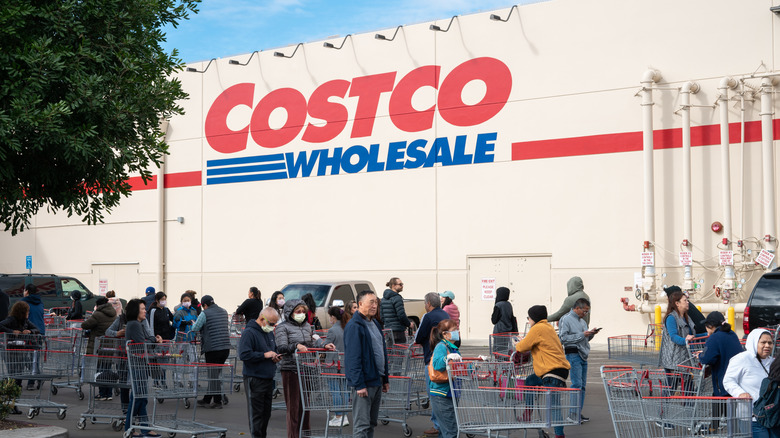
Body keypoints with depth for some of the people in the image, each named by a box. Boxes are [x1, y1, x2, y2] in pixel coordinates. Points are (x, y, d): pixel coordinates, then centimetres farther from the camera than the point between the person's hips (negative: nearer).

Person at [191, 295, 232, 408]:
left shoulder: (204, 314, -7)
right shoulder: (224, 312, 13)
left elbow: (195, 329, -4)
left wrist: (193, 323, 18)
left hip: (212, 349, -6)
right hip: (226, 347, 6)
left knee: (213, 375, 2)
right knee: (215, 374, 15)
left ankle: (217, 401, 3)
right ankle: (207, 399, 22)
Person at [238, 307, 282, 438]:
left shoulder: (269, 333, 15)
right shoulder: (249, 333, -12)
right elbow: (244, 355, -21)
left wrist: (275, 356, 7)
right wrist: (264, 355, -18)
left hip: (268, 378, 8)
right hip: (254, 380, -8)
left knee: (266, 412, 11)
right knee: (256, 413, -4)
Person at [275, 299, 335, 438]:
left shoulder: (307, 326, 17)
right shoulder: (283, 327, -2)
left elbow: (312, 343, 21)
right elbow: (281, 347, -14)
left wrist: (324, 345, 3)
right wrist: (296, 346, -30)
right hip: (291, 370, -6)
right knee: (293, 405, -4)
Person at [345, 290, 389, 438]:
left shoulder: (375, 323, 15)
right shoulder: (354, 326, -14)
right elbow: (353, 358, -18)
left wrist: (385, 379, 19)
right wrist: (359, 384, -22)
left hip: (377, 380, 9)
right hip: (364, 382, -9)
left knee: (371, 423, 14)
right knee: (362, 425, -7)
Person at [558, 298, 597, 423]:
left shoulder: (582, 321, 20)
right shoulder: (566, 320, -6)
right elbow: (563, 338, -16)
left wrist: (591, 334, 5)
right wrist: (582, 334, -16)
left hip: (583, 355, 9)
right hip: (573, 354, -9)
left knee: (582, 385, 8)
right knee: (577, 384, -12)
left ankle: (579, 412, 13)